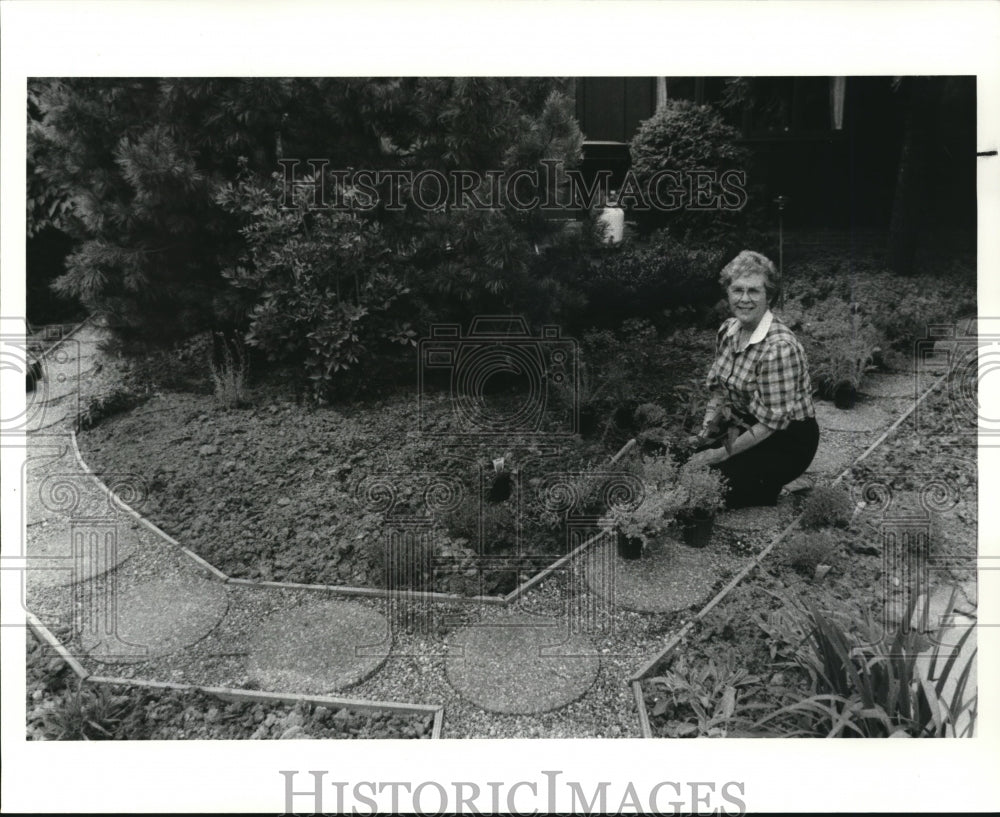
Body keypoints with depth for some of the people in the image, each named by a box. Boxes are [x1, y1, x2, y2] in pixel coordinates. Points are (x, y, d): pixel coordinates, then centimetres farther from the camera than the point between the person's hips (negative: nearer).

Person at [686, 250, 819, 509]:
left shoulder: (779, 347, -27)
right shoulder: (727, 330, -2)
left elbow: (773, 421, -24)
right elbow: (718, 388, 10)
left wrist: (723, 453, -19)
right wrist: (706, 431, -4)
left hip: (788, 441, -8)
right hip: (745, 428, 8)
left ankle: (765, 494, 8)